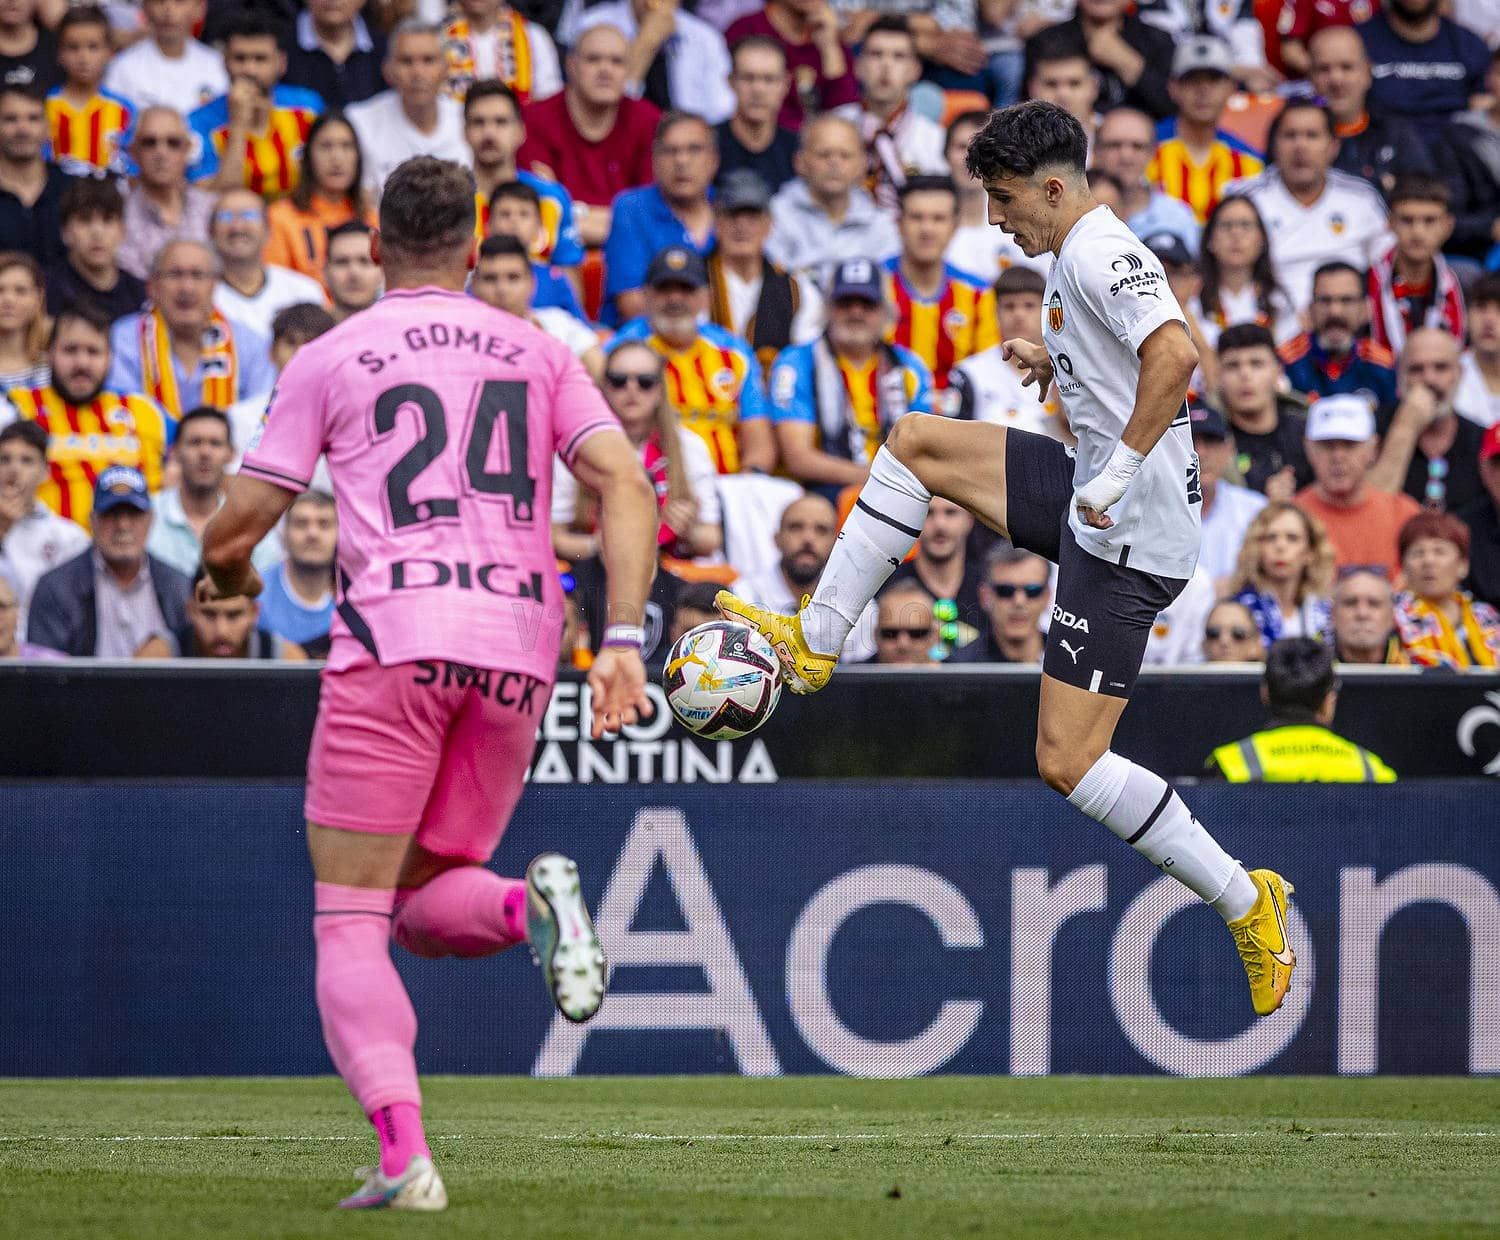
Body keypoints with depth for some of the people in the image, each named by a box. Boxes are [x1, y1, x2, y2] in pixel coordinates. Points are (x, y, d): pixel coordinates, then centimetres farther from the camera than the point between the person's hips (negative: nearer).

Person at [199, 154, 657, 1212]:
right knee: (423, 905, 18)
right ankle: (529, 904, -17)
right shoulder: (540, 352, 17)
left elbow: (232, 537, 9)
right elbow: (627, 489, 3)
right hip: (519, 648, 3)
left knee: (349, 926, -1)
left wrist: (228, 580, 31)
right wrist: (622, 639, -1)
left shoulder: (328, 359, 9)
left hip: (391, 641, -3)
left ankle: (403, 1152, -22)